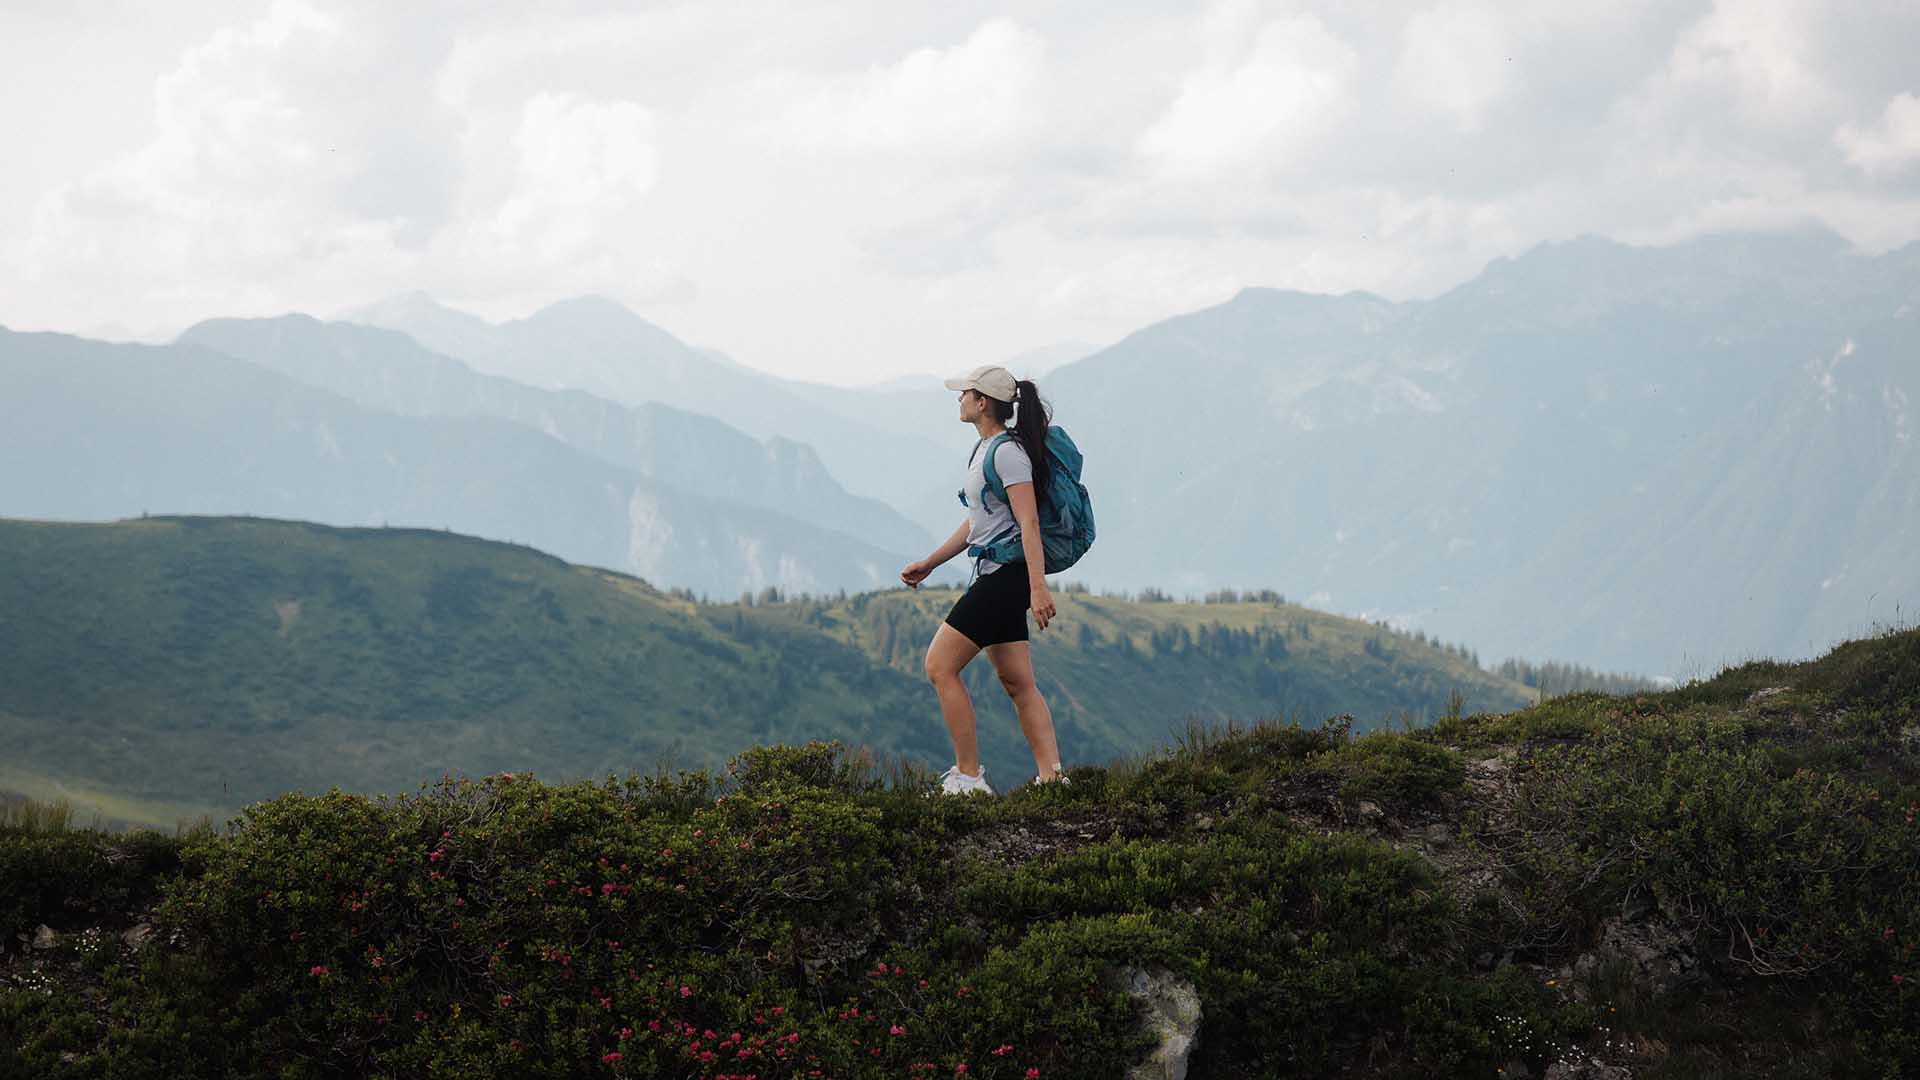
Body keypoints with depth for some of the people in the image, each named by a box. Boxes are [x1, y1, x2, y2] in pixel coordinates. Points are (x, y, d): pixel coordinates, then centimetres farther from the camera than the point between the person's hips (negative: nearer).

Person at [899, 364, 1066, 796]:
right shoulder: (983, 450, 17)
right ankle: (1051, 776, 4)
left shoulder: (1008, 453, -13)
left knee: (940, 667, -9)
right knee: (1018, 683, 7)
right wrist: (929, 563, 28)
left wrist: (1037, 589, -26)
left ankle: (968, 776, -7)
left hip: (1005, 577, -10)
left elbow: (1029, 524, -20)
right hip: (993, 577, 10)